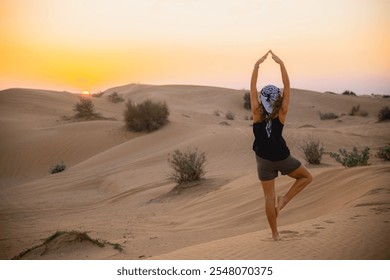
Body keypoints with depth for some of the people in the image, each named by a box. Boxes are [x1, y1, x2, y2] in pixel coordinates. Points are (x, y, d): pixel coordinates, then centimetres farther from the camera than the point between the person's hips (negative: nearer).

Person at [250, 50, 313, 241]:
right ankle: (284, 199, 4)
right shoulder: (281, 114, -16)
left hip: (264, 160, 1)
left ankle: (275, 234, 13)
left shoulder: (257, 114, -15)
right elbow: (287, 86, -17)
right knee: (307, 177, 22)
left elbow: (252, 88, -15)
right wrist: (281, 64, -17)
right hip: (282, 158, -1)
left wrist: (257, 65, -16)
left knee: (269, 197, 9)